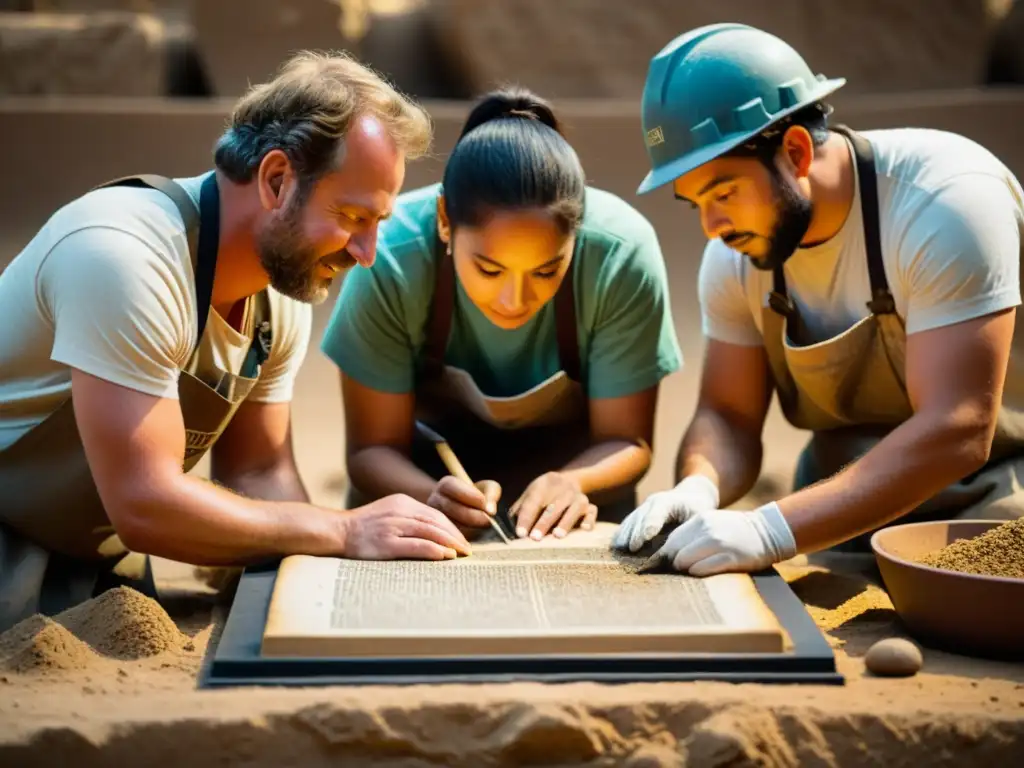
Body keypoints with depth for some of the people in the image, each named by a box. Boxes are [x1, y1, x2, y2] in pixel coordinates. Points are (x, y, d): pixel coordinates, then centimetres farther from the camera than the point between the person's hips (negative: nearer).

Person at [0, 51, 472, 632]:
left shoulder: (286, 288, -4)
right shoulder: (124, 257, -30)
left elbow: (258, 473, 2)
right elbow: (144, 504, -32)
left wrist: (335, 566, -18)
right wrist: (345, 532, -27)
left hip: (97, 553, 7)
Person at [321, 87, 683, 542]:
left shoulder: (622, 252, -29)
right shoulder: (392, 255, -30)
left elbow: (626, 440, -16)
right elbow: (373, 446, -20)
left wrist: (572, 483, -38)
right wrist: (433, 498, -41)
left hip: (570, 461, 1)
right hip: (429, 466, -1)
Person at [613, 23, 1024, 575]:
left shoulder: (946, 201, -25)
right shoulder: (734, 252, -6)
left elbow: (957, 432, -31)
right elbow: (728, 416, 0)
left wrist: (771, 530, -39)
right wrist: (698, 488, -25)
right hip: (847, 511, 6)